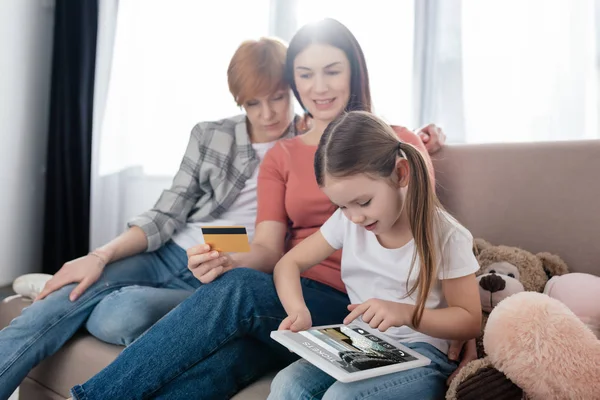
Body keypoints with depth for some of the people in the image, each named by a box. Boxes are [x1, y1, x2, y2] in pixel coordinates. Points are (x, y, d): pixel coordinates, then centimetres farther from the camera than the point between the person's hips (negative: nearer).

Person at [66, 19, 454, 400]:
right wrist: (226, 261, -19)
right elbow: (268, 250, 3)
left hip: (355, 311, -2)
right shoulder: (280, 156, 15)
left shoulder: (397, 143, 8)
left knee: (238, 288, -32)